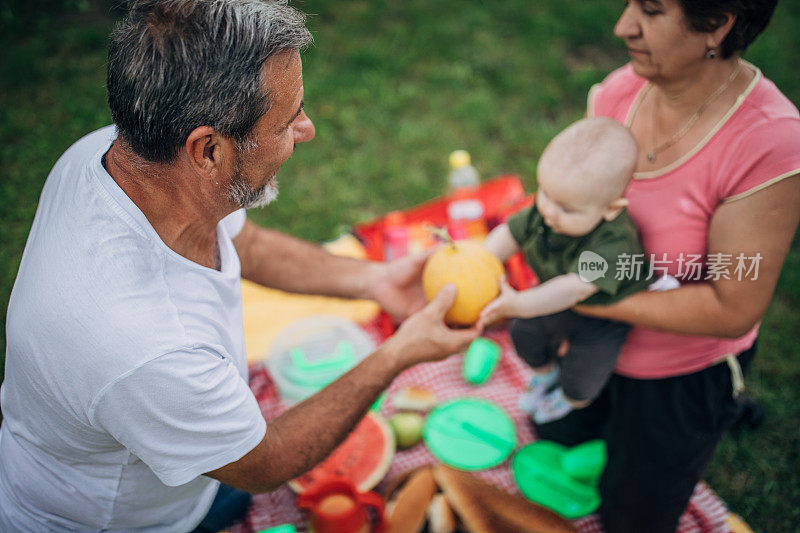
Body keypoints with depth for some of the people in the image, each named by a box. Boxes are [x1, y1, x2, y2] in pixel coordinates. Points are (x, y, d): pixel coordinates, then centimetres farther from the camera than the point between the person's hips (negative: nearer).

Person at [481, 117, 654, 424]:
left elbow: (574, 287, -49)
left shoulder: (613, 245, -43)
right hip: (556, 303, 6)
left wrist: (520, 304, -58)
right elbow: (509, 234, -11)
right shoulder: (544, 211, -23)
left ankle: (573, 399, 44)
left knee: (579, 375, 3)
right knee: (523, 333, 19)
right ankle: (545, 373, 55)